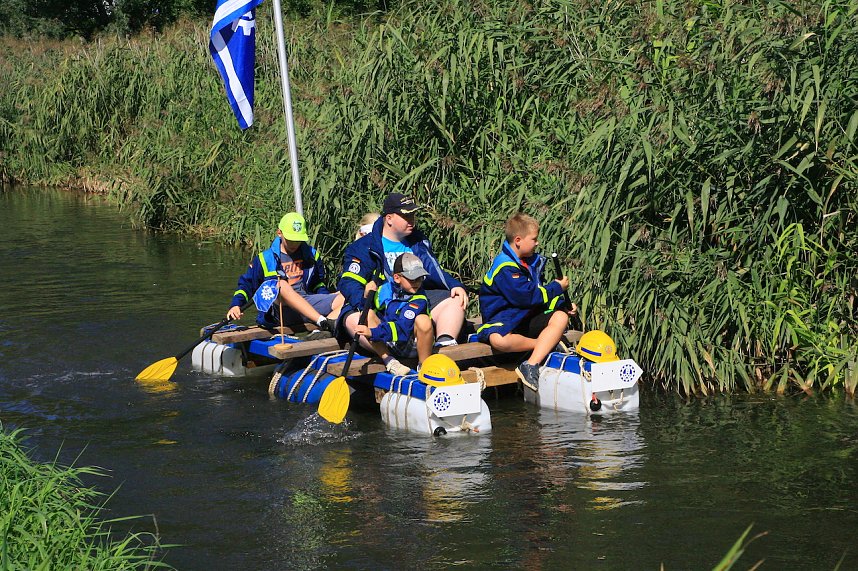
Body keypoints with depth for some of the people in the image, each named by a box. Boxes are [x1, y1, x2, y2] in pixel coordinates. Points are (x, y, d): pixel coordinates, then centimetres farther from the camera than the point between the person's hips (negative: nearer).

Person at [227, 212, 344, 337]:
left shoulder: (311, 255, 18)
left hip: (308, 304, 4)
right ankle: (323, 321, -47)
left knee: (342, 300, -20)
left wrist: (328, 301, 10)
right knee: (281, 284, -37)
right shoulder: (265, 259, 8)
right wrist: (236, 305, -9)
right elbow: (246, 284, 9)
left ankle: (322, 331, -48)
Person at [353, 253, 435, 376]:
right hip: (388, 345, 5)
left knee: (423, 320, -32)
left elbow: (402, 328, -30)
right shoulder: (387, 289, 1)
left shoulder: (419, 301, -17)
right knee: (368, 314, -13)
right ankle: (389, 361, -21)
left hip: (412, 346, -5)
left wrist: (373, 333, -40)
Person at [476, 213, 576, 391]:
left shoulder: (532, 261, 13)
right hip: (502, 319, -8)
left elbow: (538, 292, 20)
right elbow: (526, 296, -23)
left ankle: (531, 365, -27)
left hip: (528, 318, 8)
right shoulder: (505, 266, -17)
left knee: (560, 317, -14)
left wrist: (562, 303, 2)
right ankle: (546, 343, -17)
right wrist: (556, 288, -11)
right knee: (499, 339, -40)